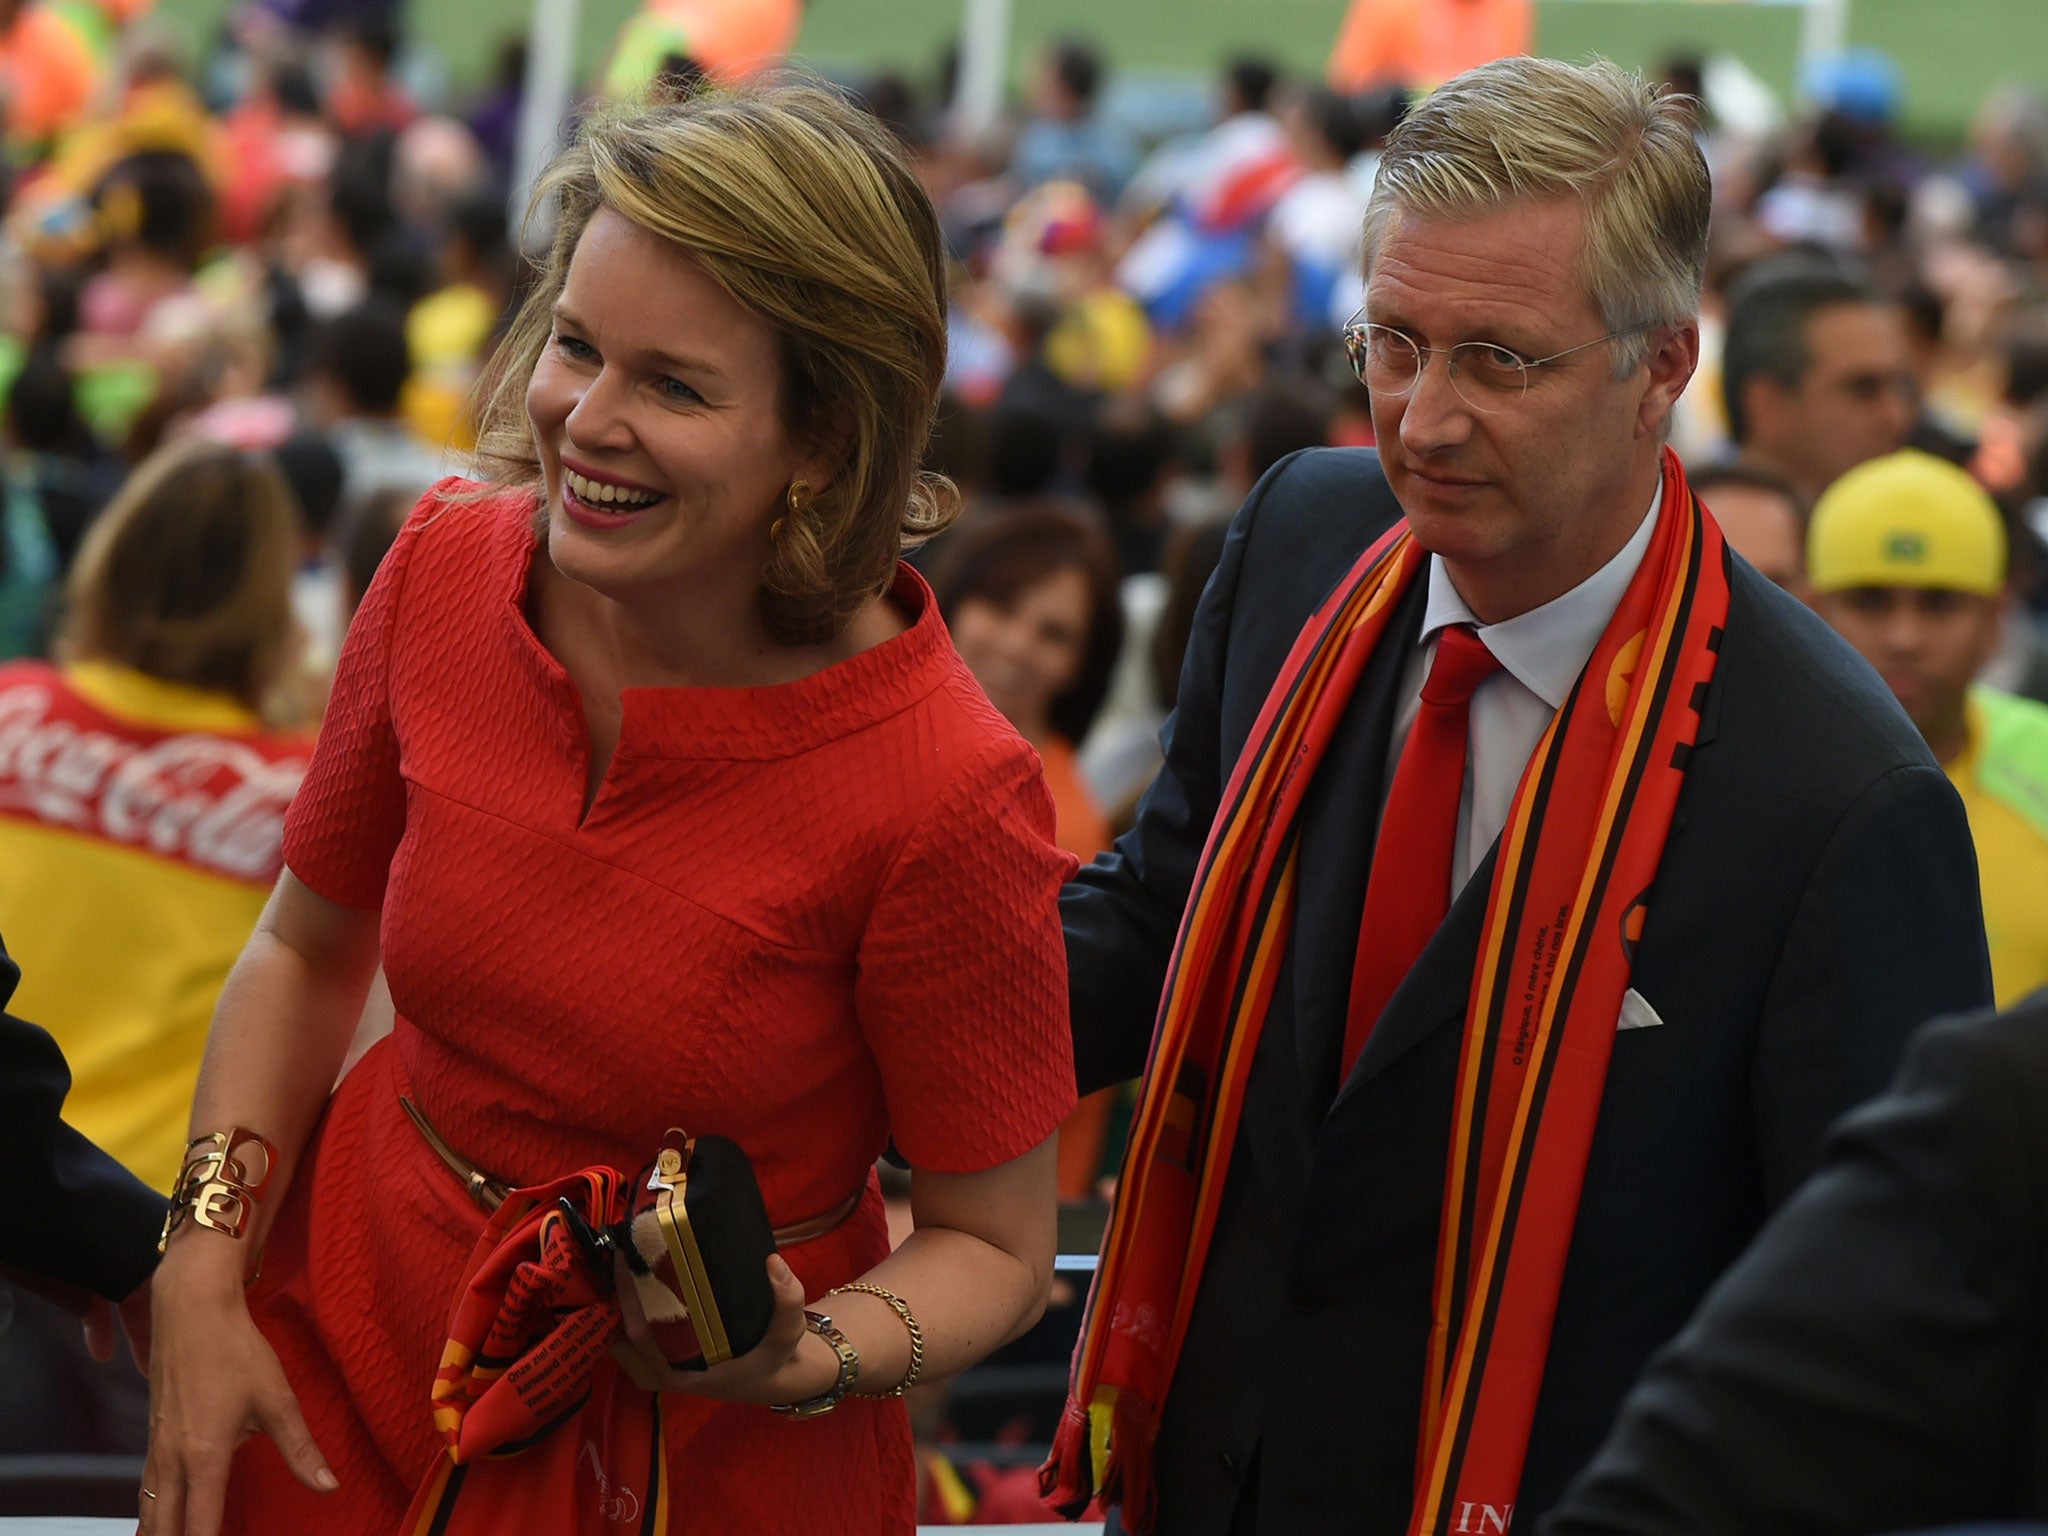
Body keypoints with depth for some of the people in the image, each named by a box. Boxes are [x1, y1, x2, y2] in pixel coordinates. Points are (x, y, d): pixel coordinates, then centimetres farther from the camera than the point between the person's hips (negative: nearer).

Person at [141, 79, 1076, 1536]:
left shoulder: (944, 791, -25)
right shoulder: (446, 569, -11)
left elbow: (996, 1247, -12)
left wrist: (804, 1360, -31)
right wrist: (204, 1277, -4)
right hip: (350, 1363, 4)